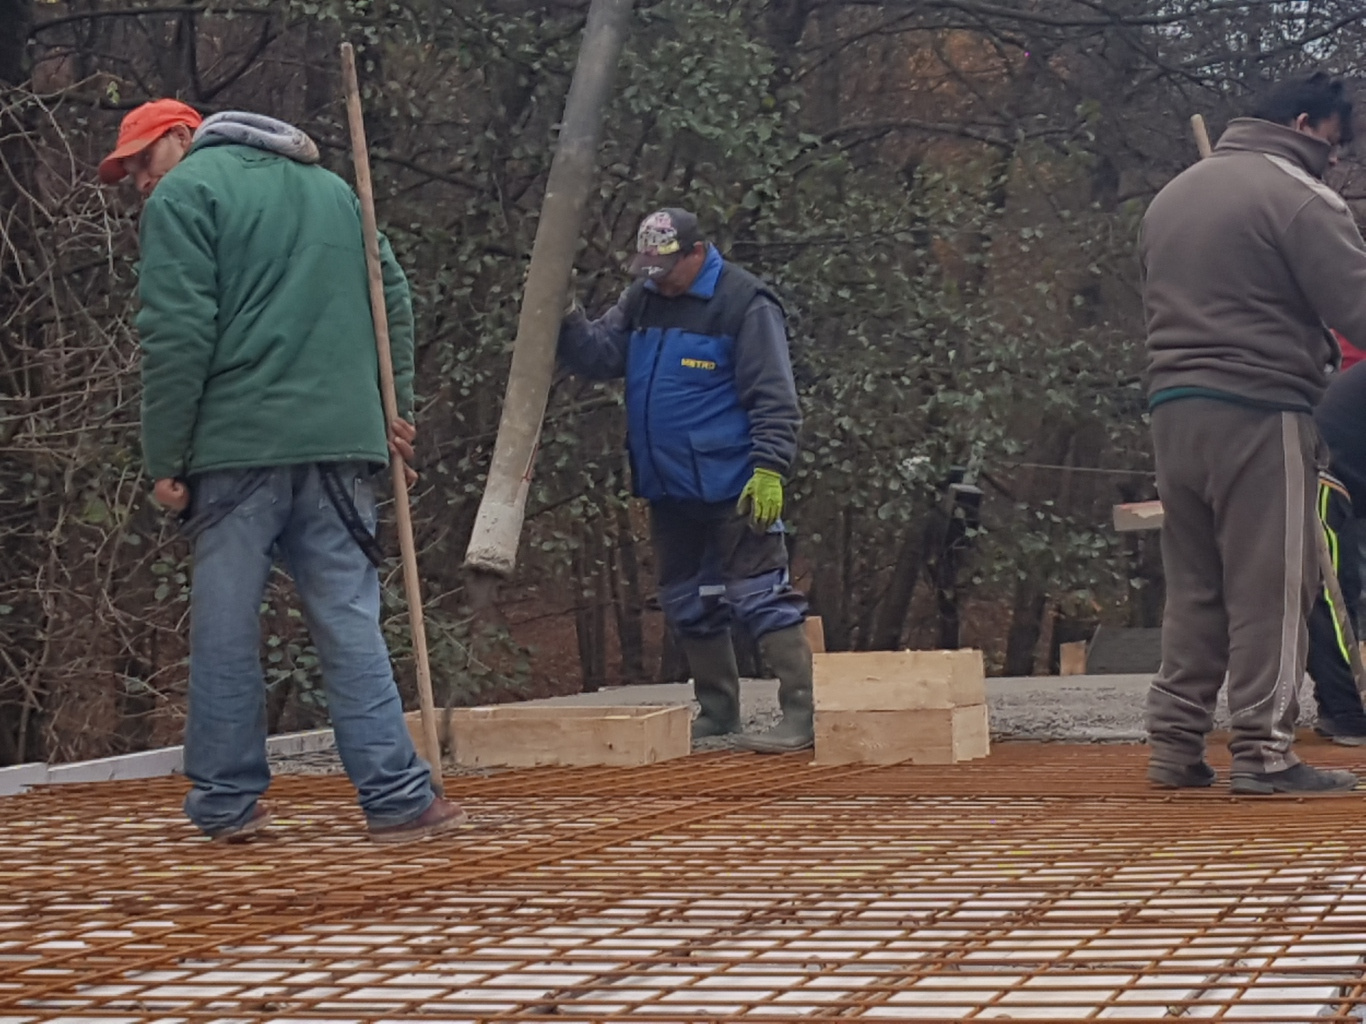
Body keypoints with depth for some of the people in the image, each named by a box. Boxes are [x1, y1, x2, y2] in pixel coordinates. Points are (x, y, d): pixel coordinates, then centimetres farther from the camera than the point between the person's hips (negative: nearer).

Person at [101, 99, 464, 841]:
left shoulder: (183, 197, -1)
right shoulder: (330, 188, 20)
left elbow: (176, 335, -9)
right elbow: (393, 298, 19)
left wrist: (164, 459, -5)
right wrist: (394, 406, 19)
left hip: (235, 446, -5)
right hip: (339, 444, 5)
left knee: (225, 626, 4)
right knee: (349, 623, 3)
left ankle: (227, 802, 9)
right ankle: (396, 796, -4)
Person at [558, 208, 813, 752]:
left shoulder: (744, 304, -11)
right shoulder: (641, 300, 11)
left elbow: (774, 400, -13)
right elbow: (600, 355, 5)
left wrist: (770, 468, -20)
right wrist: (566, 322, -13)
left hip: (734, 489, -8)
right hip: (668, 489, 8)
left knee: (760, 595, -10)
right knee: (687, 604, 15)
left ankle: (803, 712, -10)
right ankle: (717, 712, 27)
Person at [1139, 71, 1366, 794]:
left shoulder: (1170, 196, 18)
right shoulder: (1301, 199, -7)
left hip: (1171, 407, 8)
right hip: (1258, 412, -7)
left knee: (1192, 585, 12)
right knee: (1271, 587, -4)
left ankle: (1174, 745, 12)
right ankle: (1263, 754, -6)